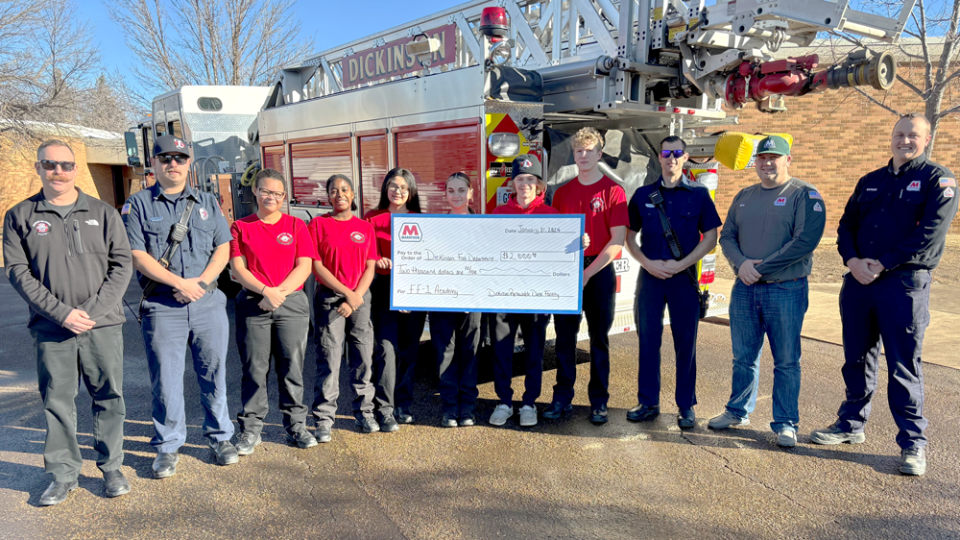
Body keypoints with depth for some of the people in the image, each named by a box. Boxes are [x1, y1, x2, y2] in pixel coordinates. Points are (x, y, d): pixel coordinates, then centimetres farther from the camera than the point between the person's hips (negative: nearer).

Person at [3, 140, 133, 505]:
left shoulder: (103, 213, 7)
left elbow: (122, 265, 3)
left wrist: (92, 310, -9)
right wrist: (61, 312, -12)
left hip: (104, 325, 0)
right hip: (51, 329, 0)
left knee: (109, 398, 5)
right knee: (57, 403, 6)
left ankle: (111, 468, 20)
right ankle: (63, 475, 20)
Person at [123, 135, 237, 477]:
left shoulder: (207, 202, 13)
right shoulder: (138, 205, 4)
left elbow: (223, 248, 6)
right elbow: (137, 255, -5)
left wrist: (201, 282, -9)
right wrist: (178, 282, -14)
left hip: (208, 302, 2)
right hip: (162, 306, -2)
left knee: (214, 373, 9)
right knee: (165, 379, 4)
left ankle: (220, 437, 24)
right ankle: (168, 446, 19)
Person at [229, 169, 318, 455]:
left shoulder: (296, 226, 9)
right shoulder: (241, 227, 8)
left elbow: (304, 267, 1)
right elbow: (238, 269, 0)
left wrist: (280, 292, -11)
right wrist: (266, 291, -14)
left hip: (292, 303, 0)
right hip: (253, 304, 0)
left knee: (291, 367, 4)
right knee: (254, 368, 3)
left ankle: (296, 426, 16)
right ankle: (250, 429, 14)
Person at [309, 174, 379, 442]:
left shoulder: (365, 227, 10)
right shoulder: (318, 224, 2)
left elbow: (370, 268, 6)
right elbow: (316, 266, -4)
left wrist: (355, 297, -8)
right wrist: (346, 292, -10)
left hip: (361, 297, 3)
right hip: (329, 297, -3)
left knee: (363, 357, 6)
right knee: (328, 359, -3)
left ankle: (364, 413, 19)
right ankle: (324, 419, 6)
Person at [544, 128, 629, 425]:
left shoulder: (612, 191, -3)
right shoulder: (562, 192, 10)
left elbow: (617, 240, -8)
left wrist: (588, 273, -13)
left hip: (599, 271, -3)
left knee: (599, 338, 5)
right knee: (564, 336, 5)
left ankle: (599, 402, 14)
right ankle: (562, 399, 14)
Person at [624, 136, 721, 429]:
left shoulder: (698, 194, 3)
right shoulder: (643, 194, 8)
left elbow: (710, 238, 1)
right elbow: (629, 236, 10)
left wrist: (679, 265, -10)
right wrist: (648, 263, -6)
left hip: (684, 276, -2)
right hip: (649, 274, 2)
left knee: (685, 343, 3)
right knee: (648, 340, 6)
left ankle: (686, 406, 15)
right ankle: (648, 402, 17)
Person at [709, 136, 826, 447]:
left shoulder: (804, 195, -3)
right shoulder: (744, 197, 14)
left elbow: (805, 241, -15)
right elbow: (727, 236, 10)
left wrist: (762, 267, -16)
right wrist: (741, 263, -10)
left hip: (786, 290, -5)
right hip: (744, 289, 5)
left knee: (786, 361, 3)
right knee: (743, 357, 14)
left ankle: (785, 423, 15)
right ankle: (738, 412, 29)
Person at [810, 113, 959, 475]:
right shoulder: (870, 182, 16)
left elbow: (930, 234, -12)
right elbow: (846, 225, 13)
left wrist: (882, 265, -16)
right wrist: (853, 261, -6)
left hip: (904, 284, -5)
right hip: (858, 281, 5)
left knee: (903, 366, -2)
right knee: (857, 359, 14)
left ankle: (913, 443, 10)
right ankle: (851, 424, 29)